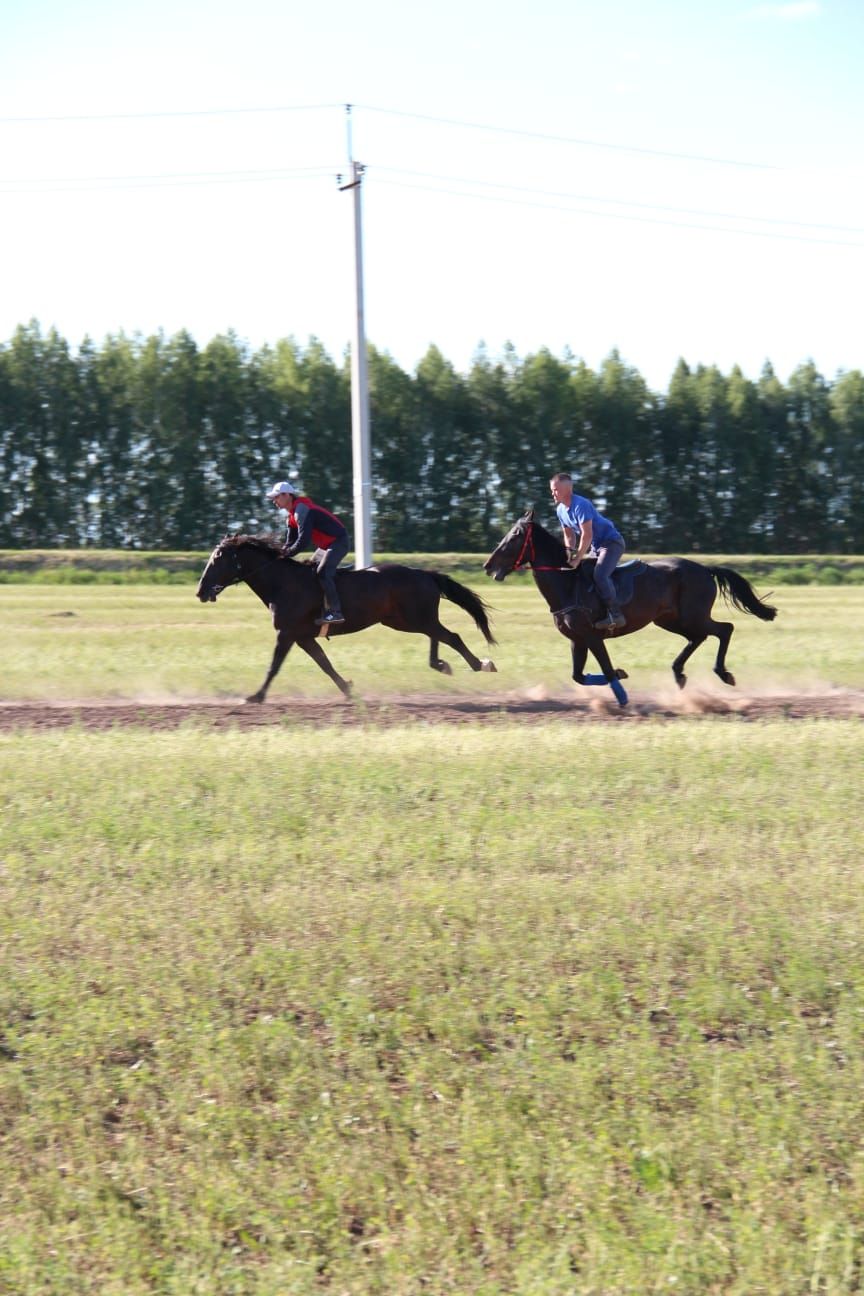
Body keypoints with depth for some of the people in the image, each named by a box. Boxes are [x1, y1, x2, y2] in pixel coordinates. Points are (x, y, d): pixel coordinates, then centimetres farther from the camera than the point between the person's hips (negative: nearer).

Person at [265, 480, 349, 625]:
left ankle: (335, 612, -31)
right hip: (326, 546, 11)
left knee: (322, 572, -26)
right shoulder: (292, 515, 11)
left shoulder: (301, 510, -22)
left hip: (338, 541, -11)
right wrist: (281, 553, -4)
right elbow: (291, 541, 13)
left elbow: (303, 541, -28)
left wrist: (286, 554, -19)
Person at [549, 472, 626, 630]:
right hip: (596, 546, 10)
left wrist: (577, 559, -23)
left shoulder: (580, 505, -24)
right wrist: (569, 552, -8)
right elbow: (569, 535, 12)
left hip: (611, 541, -10)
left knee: (600, 574, -28)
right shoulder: (561, 510, 4)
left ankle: (615, 615, -29)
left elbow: (587, 535, -26)